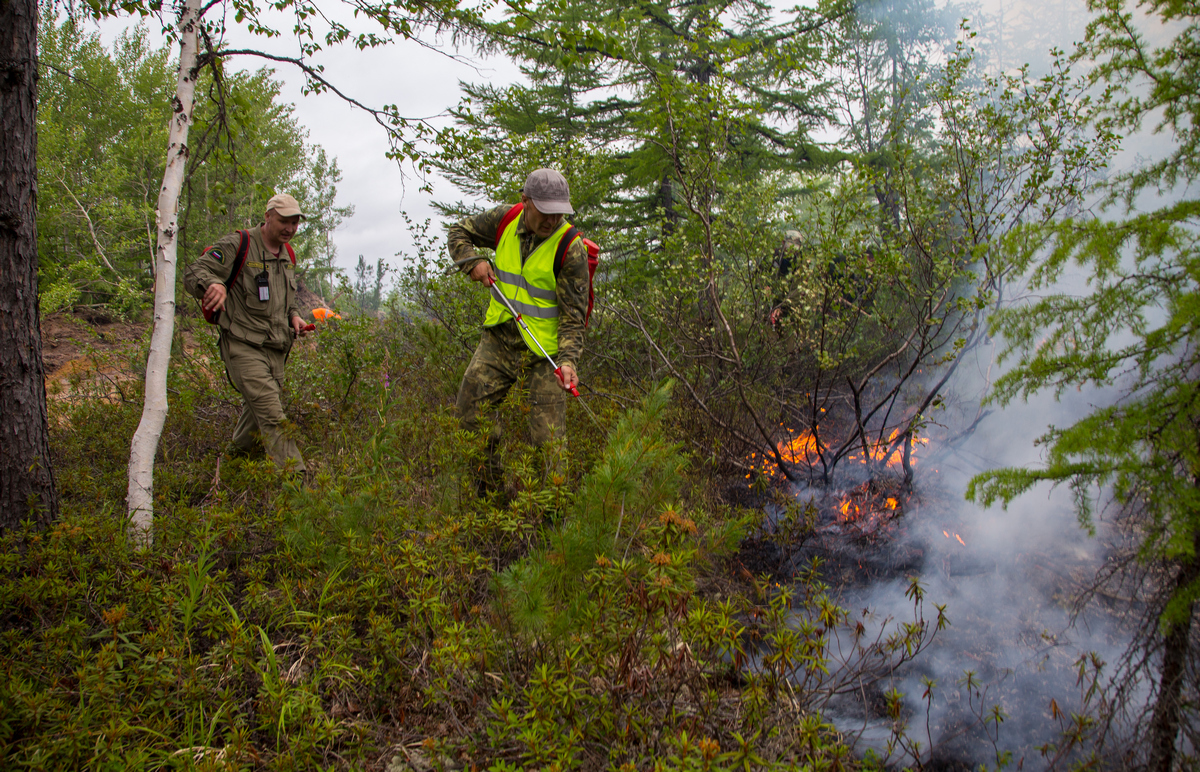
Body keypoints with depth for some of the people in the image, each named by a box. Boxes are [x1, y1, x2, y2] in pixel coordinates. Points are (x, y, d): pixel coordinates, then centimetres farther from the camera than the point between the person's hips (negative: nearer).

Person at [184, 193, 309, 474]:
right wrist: (212, 283, -38)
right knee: (272, 418, -15)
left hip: (276, 350, 8)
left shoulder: (287, 255, 14)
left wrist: (294, 315, 7)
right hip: (243, 347, -8)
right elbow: (193, 273, -15)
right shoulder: (237, 246, -9)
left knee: (257, 414, 17)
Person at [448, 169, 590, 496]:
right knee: (468, 414, 4)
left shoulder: (571, 249, -16)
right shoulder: (505, 219, -3)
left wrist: (568, 360, -30)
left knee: (548, 440, -6)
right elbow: (459, 232, 15)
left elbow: (573, 315, -15)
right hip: (499, 338, 5)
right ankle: (488, 485, 26)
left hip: (545, 349, -4)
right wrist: (473, 262, -5)